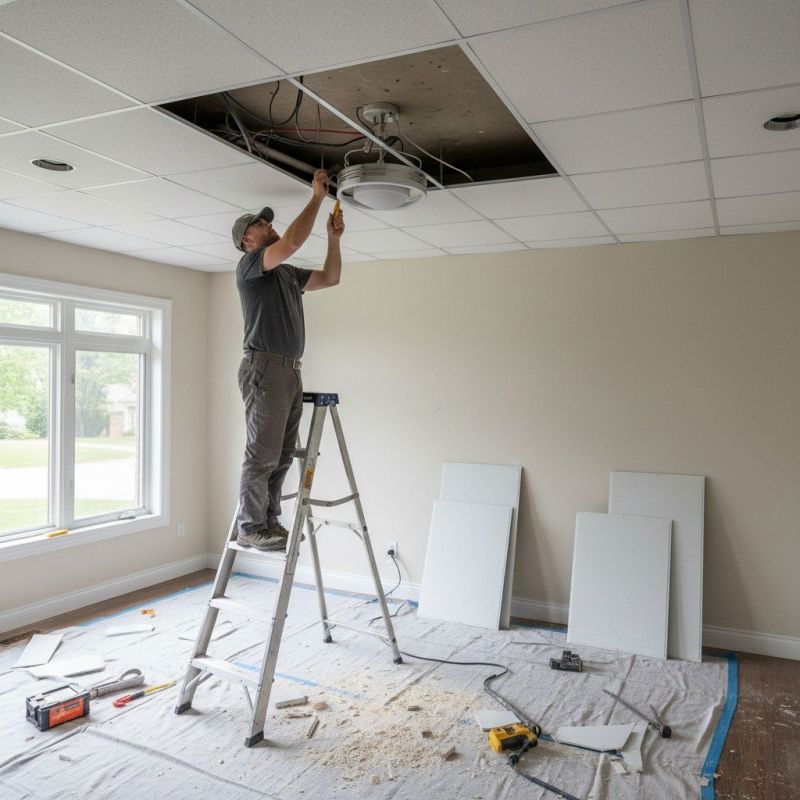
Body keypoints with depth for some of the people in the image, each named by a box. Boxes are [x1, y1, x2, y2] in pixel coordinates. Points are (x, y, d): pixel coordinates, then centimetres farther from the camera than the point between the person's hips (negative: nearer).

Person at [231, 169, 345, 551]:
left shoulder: (288, 273, 24)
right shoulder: (250, 265, -2)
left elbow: (330, 277, 27)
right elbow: (293, 241, -17)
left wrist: (334, 236, 15)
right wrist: (317, 197, -8)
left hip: (290, 370, 9)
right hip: (265, 367, -9)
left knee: (282, 455, 9)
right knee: (261, 455, -7)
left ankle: (269, 522, 16)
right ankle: (250, 528, 0)